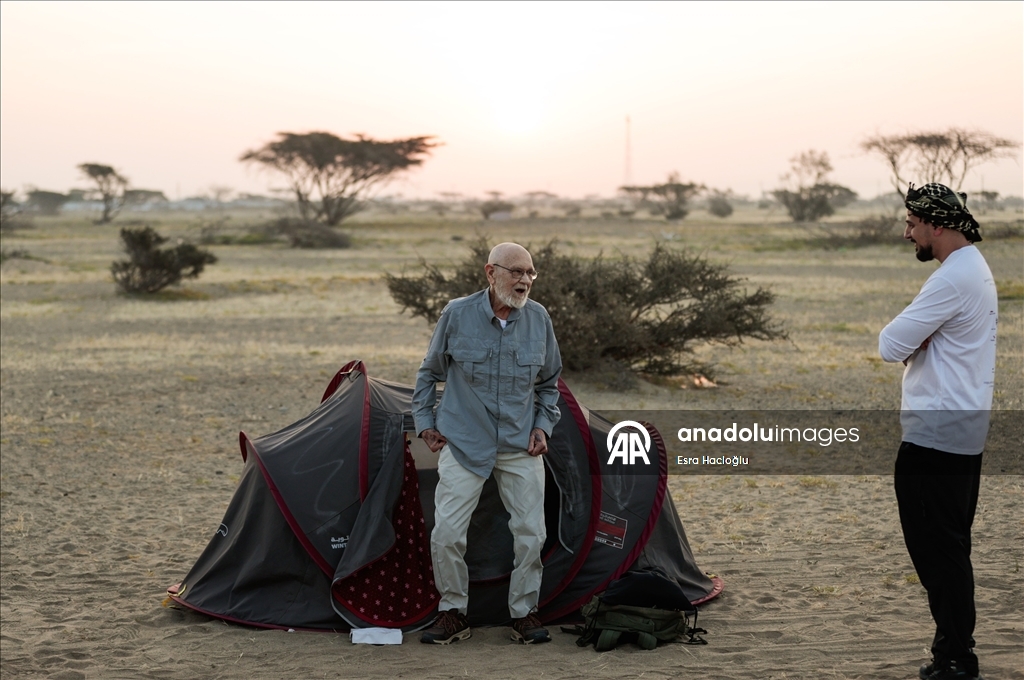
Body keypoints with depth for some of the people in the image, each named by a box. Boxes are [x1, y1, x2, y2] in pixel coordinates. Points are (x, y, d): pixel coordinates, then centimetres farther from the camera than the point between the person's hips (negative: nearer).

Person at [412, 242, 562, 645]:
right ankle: (453, 614, 9)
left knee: (531, 532, 0)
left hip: (520, 447, 2)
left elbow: (549, 383, 14)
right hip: (464, 443, -2)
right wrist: (425, 422, 4)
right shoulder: (457, 315, -7)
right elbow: (429, 373, 7)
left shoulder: (539, 319, -1)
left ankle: (524, 614, 16)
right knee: (447, 532, -7)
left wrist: (543, 425, 4)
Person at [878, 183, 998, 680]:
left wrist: (909, 338, -2)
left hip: (936, 434, -10)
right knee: (950, 548, 15)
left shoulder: (952, 279, -20)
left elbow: (890, 345, -20)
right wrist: (918, 339, -3)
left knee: (935, 547, -4)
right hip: (966, 430, 10)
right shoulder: (977, 269, 14)